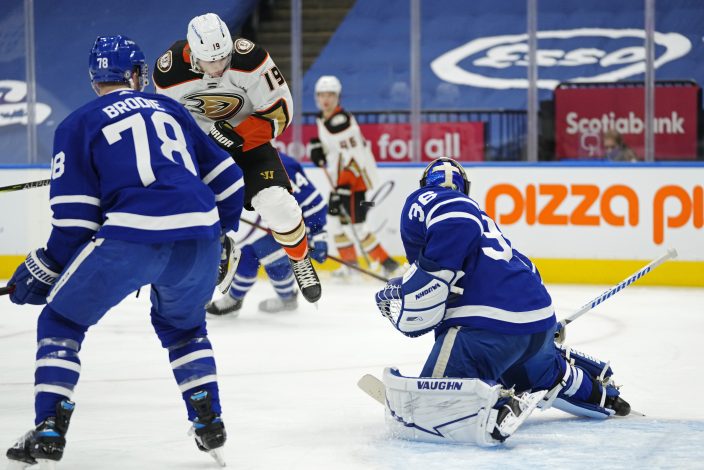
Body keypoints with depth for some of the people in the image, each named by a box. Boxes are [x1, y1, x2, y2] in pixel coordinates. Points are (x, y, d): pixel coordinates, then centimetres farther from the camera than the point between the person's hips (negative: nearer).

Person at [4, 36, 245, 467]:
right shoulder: (169, 109, 24)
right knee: (182, 325, 32)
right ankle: (210, 426, 23)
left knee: (61, 322, 15)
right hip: (199, 238, 4)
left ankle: (49, 434, 6)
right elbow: (227, 180, 24)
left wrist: (46, 270, 14)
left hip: (131, 237, -4)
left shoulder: (78, 125, 12)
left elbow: (75, 219, 3)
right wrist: (218, 234, 37)